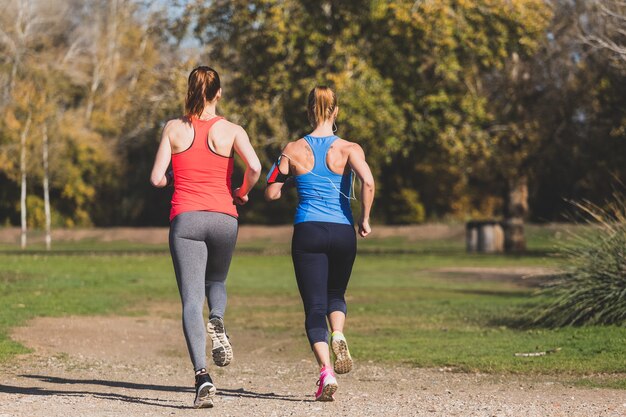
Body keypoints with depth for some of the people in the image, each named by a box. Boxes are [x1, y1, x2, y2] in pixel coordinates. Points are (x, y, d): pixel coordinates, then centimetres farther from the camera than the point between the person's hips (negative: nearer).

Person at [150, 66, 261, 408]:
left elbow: (157, 179, 0)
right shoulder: (231, 130, 3)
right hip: (223, 219, 1)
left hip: (185, 219, -1)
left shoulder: (174, 129, 4)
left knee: (191, 300, -4)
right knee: (216, 282, 27)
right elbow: (254, 167, -13)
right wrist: (242, 193, 6)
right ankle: (217, 321, -7)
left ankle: (202, 375, -21)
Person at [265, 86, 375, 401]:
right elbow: (368, 182, -18)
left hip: (307, 232, 0)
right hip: (342, 233, 1)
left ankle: (326, 371, -17)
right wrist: (365, 219, -5)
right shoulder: (348, 149, -2)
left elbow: (271, 193, 5)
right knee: (336, 294, 24)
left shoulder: (293, 150, 2)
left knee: (314, 307, 2)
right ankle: (338, 336, -8)